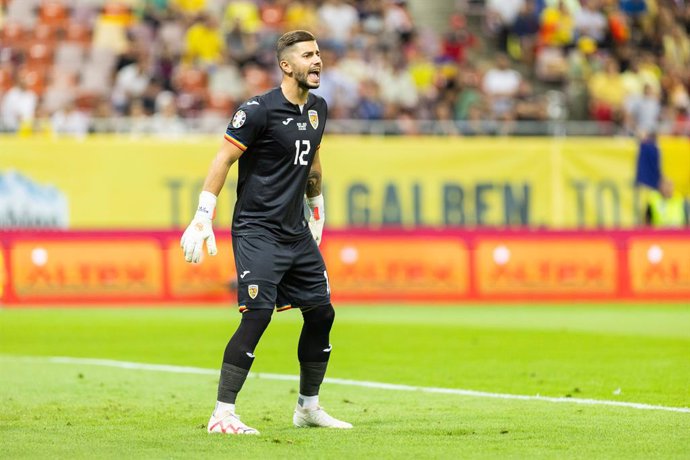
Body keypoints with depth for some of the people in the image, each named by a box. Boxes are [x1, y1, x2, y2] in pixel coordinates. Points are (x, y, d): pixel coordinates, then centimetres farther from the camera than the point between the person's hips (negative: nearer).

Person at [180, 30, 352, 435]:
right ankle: (222, 414, -12)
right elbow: (223, 159, -13)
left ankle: (309, 407, 25)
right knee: (258, 315, -17)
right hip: (257, 231, -8)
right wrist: (203, 219, -17)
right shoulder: (260, 110, -14)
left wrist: (317, 212, 29)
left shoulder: (318, 109, 9)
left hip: (297, 234, 8)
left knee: (322, 313, 9)